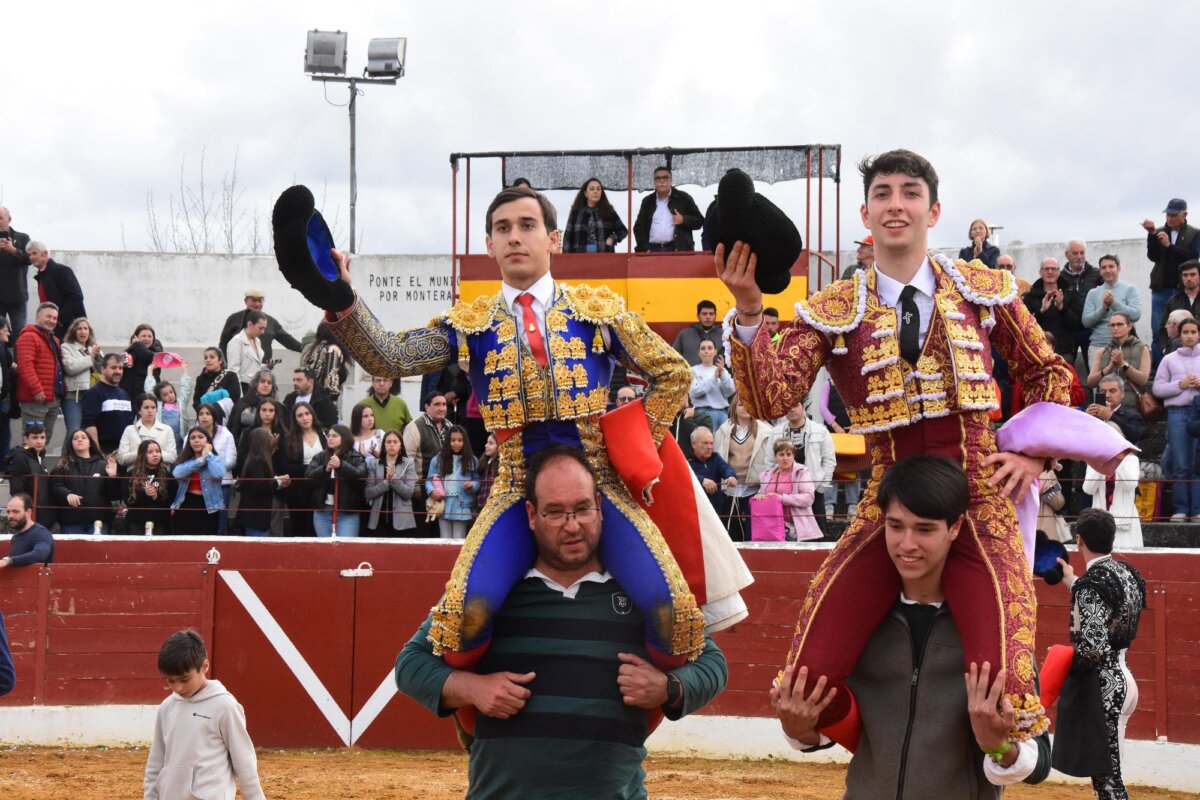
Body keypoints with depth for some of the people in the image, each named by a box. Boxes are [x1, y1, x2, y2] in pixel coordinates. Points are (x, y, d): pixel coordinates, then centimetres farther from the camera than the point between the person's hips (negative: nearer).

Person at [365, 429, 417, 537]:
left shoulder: (408, 464, 1)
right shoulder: (373, 464, 6)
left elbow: (408, 493, -6)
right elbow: (368, 493, -2)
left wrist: (393, 479, -18)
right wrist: (386, 481, -14)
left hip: (401, 521, -1)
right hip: (379, 519, 1)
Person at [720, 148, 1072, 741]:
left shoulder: (984, 290, 7)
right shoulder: (831, 312, 4)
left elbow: (1049, 373, 20)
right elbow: (771, 399, -10)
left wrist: (1035, 454, 6)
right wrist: (748, 312, -22)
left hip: (979, 501, -1)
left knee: (1002, 700, -22)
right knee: (806, 683, -15)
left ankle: (1008, 747, 17)